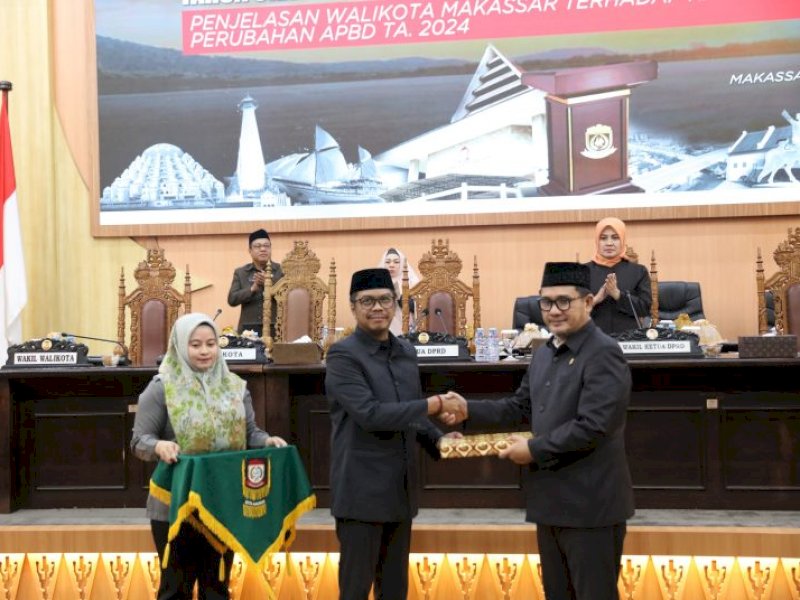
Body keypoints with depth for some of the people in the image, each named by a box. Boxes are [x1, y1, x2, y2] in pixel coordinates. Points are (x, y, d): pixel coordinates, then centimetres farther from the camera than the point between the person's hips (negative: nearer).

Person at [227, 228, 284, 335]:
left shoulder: (282, 270, 6)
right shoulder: (240, 272, 11)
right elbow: (232, 300, 2)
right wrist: (253, 289, -12)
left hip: (276, 328, -1)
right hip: (248, 329, 1)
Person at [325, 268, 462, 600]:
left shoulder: (406, 352, 11)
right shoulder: (343, 355, -12)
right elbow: (369, 413, -22)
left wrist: (439, 440, 1)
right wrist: (434, 404, -20)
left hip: (401, 490, 7)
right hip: (362, 491, -7)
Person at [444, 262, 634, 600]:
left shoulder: (603, 354, -16)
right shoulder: (543, 355, 13)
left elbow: (592, 426, -23)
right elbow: (521, 406, 22)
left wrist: (534, 450, -16)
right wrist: (469, 411, 8)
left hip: (590, 504, -9)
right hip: (551, 500, 9)